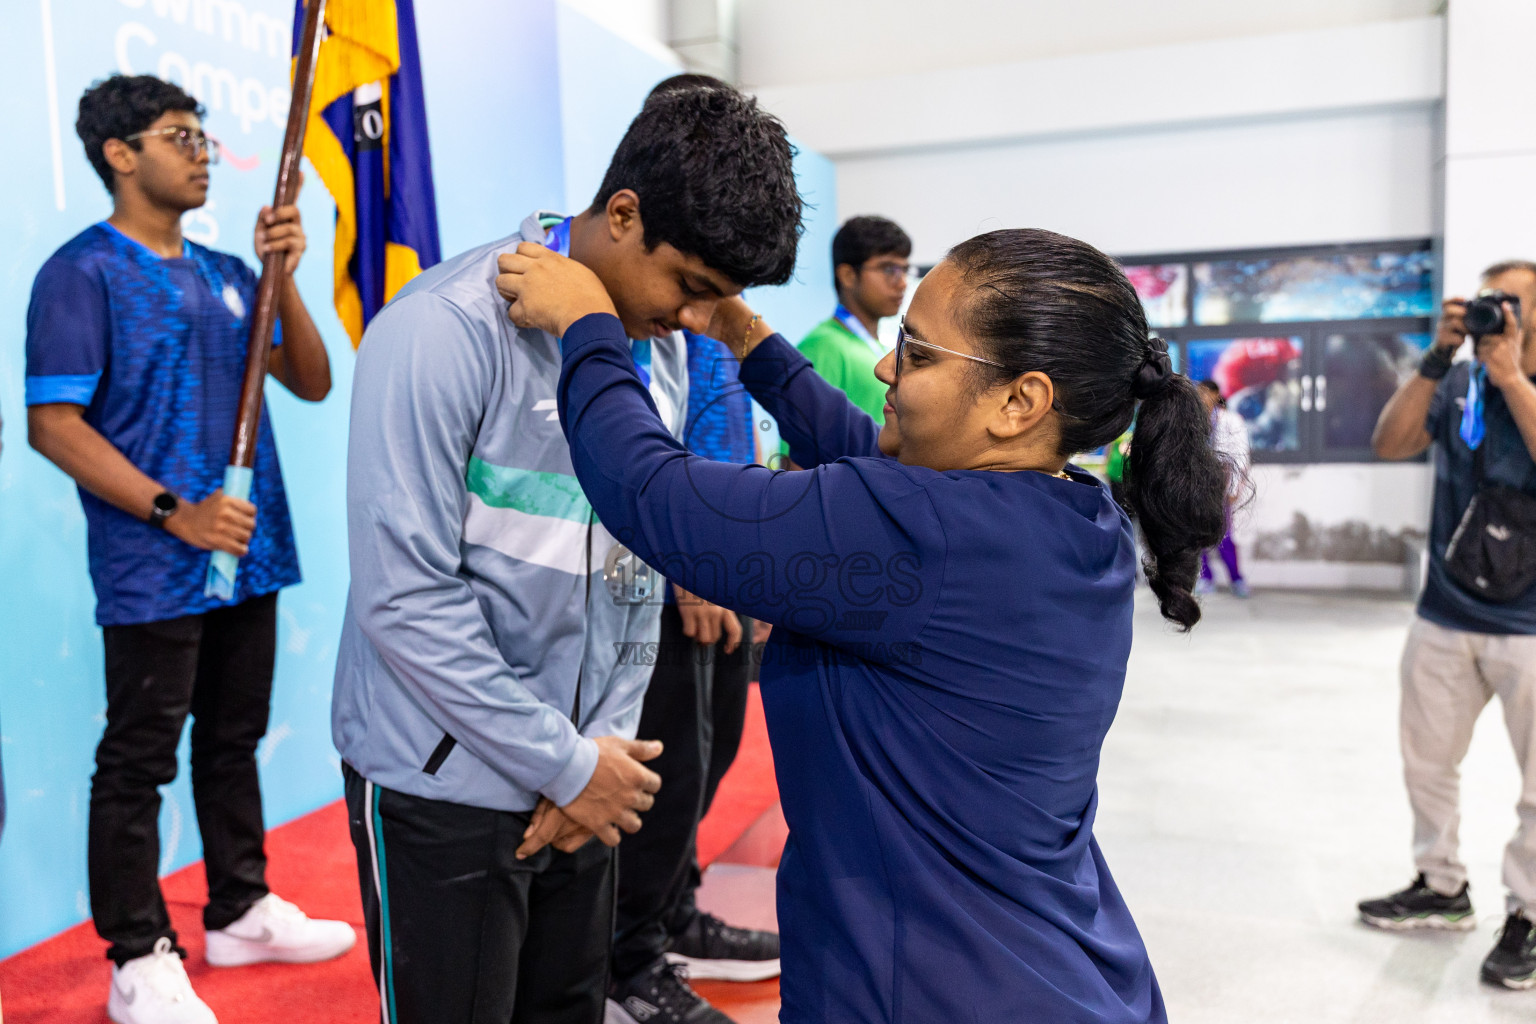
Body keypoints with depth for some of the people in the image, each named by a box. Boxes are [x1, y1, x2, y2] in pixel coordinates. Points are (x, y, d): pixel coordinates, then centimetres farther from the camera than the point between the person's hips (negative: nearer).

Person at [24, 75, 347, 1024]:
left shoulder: (226, 274, 13)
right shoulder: (84, 270, -7)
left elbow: (312, 382, 8)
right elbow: (53, 422, -13)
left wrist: (284, 275, -5)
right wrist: (173, 511, -18)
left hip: (251, 554, 7)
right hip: (154, 570, -7)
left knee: (234, 740, 17)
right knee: (139, 761, 3)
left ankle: (242, 911, 31)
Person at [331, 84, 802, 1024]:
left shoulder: (665, 348, 3)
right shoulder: (446, 332, -19)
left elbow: (636, 571, 6)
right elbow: (407, 599, -21)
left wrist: (602, 743, -2)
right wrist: (568, 763, -15)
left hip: (584, 773, 6)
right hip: (443, 784, -6)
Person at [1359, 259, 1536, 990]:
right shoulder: (1458, 385, 4)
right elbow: (1388, 444, -9)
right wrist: (1437, 359, -15)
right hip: (1444, 616, 4)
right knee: (1426, 761, 13)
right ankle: (1442, 887, 30)